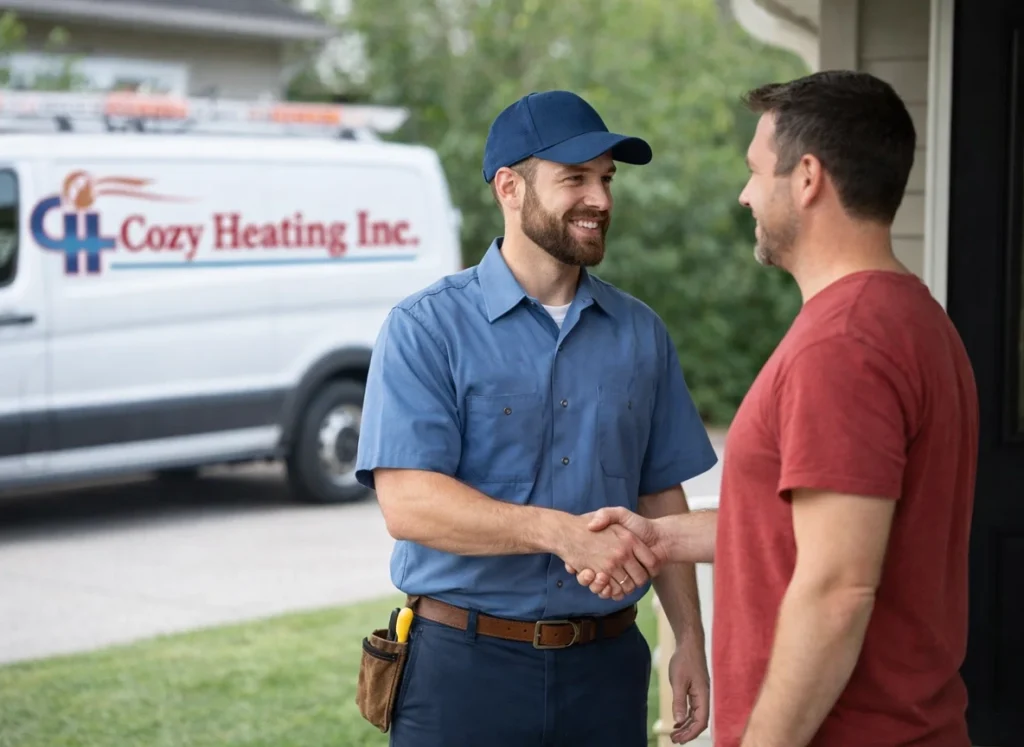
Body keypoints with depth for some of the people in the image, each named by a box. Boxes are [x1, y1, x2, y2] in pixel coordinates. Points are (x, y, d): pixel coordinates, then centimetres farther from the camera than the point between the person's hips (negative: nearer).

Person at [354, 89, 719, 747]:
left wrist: (690, 639, 6)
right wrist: (560, 531, -28)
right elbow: (408, 503, -17)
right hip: (464, 664, -4)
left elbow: (660, 496, 13)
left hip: (606, 667, 4)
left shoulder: (642, 334, 8)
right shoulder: (427, 329, -7)